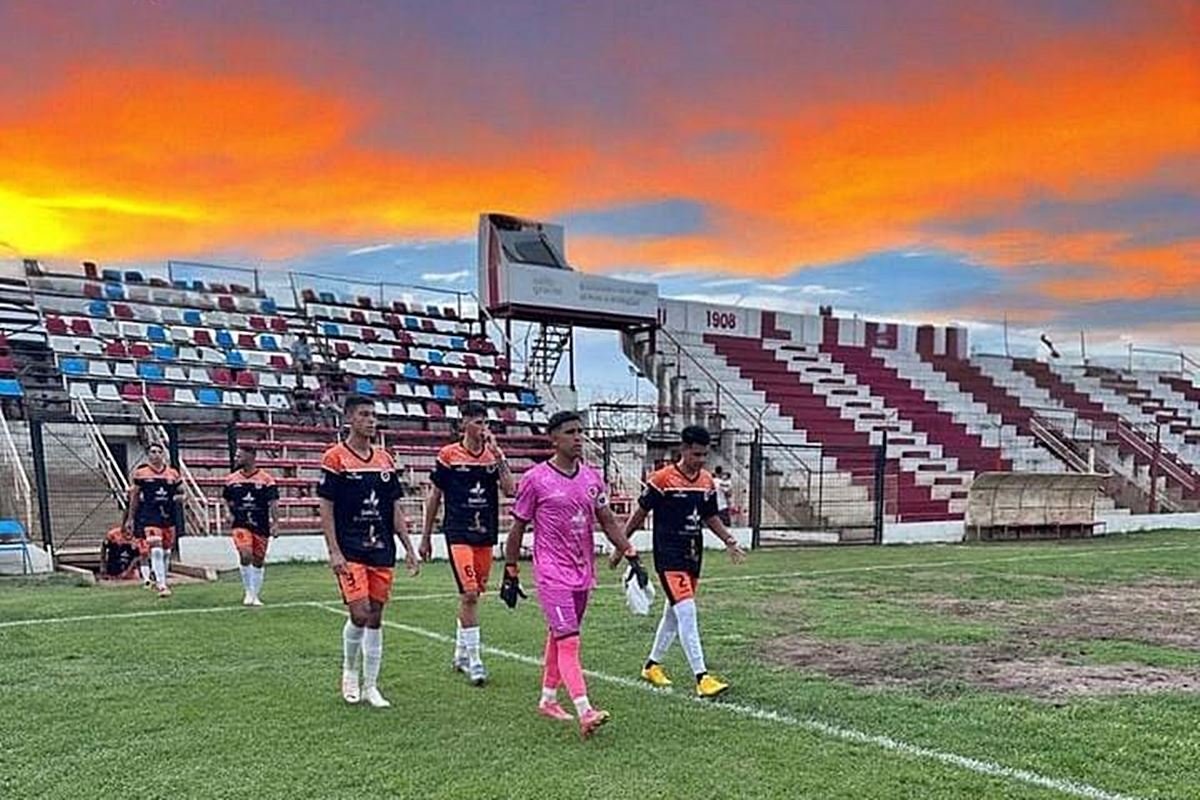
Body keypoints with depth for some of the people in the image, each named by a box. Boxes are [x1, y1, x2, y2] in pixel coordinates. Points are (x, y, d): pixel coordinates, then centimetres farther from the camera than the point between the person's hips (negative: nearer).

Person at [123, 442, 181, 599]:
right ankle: (162, 585, -13)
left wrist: (178, 499, -6)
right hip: (149, 516, -4)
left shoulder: (172, 473, 7)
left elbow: (181, 492, 17)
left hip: (168, 515, 4)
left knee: (166, 552, 12)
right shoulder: (140, 472, 0)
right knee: (156, 550, -14)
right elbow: (134, 496, 7)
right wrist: (130, 518, 9)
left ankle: (162, 580, 26)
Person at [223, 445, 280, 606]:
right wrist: (231, 514, 9)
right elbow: (227, 500, 21)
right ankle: (248, 591, -2)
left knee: (258, 561, 8)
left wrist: (275, 523, -14)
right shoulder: (232, 479, 5)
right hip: (241, 525, 1)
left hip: (261, 526, -1)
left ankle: (256, 595, 23)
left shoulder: (266, 479, -4)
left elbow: (273, 502, -6)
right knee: (245, 555, -19)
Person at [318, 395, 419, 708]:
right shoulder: (335, 457, -4)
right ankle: (349, 671, 15)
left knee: (375, 617, 7)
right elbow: (326, 509, -6)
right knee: (359, 614, -12)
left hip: (382, 551, 5)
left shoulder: (385, 459, 11)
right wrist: (334, 552, -12)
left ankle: (370, 686, 17)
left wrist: (409, 548, 8)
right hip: (350, 552, -5)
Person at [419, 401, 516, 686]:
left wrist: (497, 454, -13)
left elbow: (510, 490, -6)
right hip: (458, 534, -4)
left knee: (473, 595, 13)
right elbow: (434, 497, 5)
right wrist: (426, 537, 7)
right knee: (469, 594, -12)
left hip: (486, 534, 4)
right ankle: (474, 661, -6)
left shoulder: (494, 454, 6)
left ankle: (460, 654, 28)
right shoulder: (448, 455, -2)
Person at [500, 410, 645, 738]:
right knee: (569, 641, -13)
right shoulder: (536, 479, -8)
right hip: (552, 574, -6)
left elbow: (607, 521, 13)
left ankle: (548, 700, 30)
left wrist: (632, 556, 4)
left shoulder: (592, 477, 7)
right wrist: (510, 574, 1)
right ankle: (585, 712, -18)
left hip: (583, 573, 6)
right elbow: (518, 529, -1)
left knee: (557, 637, 17)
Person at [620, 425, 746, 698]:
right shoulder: (662, 479, -12)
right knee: (687, 611, -16)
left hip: (693, 555, 7)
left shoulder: (707, 481, 7)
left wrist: (730, 542, 5)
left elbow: (711, 517, 17)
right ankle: (702, 677, -16)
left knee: (674, 612, 16)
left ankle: (652, 665, 33)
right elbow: (640, 512, -4)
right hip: (668, 555, -7)